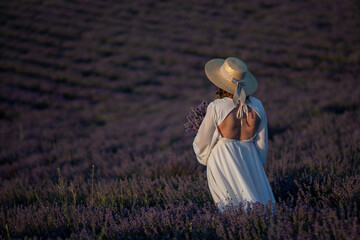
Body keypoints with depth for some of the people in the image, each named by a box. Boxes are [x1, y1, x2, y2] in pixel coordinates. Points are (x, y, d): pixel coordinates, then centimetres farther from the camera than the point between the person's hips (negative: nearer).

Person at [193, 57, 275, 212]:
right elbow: (262, 143, 8)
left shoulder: (216, 107, -13)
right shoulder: (257, 106, 0)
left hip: (223, 165, -4)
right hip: (250, 163, 4)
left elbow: (203, 140, -1)